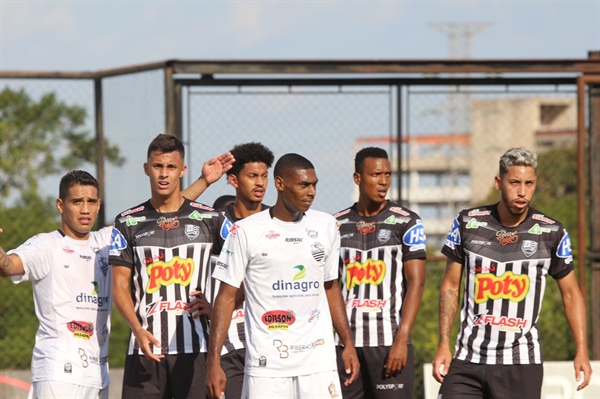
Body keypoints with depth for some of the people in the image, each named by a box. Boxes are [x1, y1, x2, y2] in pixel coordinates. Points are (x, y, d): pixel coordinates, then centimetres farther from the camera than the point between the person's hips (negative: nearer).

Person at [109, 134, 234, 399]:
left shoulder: (210, 220, 7)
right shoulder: (128, 223, 8)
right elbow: (120, 285, 4)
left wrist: (216, 307, -7)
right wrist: (138, 329, -11)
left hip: (196, 348, 0)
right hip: (146, 348, 0)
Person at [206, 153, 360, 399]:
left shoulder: (326, 226, 10)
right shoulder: (246, 232, -3)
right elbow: (227, 297, -2)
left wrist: (348, 343, 12)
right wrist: (214, 362, -9)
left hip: (319, 361, 3)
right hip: (266, 365, -3)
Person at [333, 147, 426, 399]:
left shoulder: (406, 223, 0)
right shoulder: (337, 225, 10)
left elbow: (416, 283, -5)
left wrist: (401, 340, -14)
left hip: (389, 343, -4)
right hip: (345, 343, 4)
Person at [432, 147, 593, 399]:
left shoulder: (551, 233, -2)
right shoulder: (468, 224, 1)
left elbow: (570, 293, 7)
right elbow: (450, 286, 9)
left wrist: (581, 351, -1)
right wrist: (443, 345, 2)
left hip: (521, 364, -1)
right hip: (468, 359, 2)